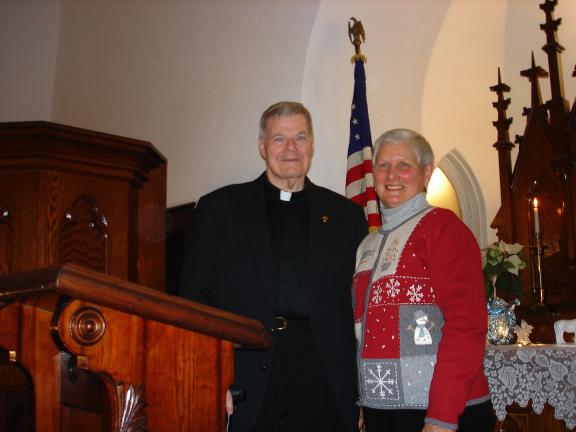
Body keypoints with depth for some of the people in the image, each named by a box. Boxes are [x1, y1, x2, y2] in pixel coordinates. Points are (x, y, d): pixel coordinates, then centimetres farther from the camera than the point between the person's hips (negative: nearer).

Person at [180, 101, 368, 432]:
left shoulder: (345, 215, 12)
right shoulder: (219, 208, 8)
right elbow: (196, 299, 3)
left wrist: (364, 393, 3)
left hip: (322, 385, 1)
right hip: (245, 383, -1)